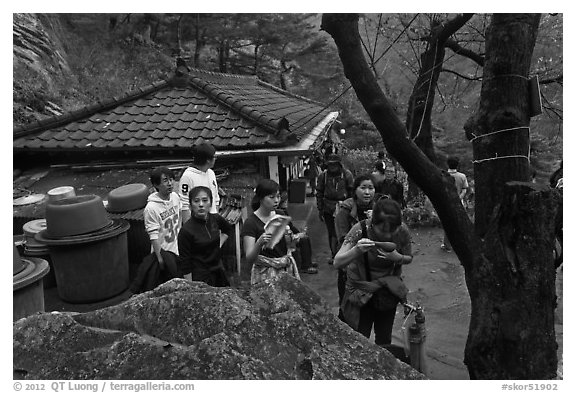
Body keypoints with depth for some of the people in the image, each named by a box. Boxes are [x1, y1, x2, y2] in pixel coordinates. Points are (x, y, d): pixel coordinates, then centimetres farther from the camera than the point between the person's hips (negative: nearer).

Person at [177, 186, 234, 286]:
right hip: (199, 278, -5)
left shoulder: (215, 219, -2)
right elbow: (185, 264, -13)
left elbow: (229, 229, 22)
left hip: (219, 273, 5)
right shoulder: (186, 230, -17)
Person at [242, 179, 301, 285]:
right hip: (266, 273, -5)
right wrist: (259, 243, -34)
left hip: (287, 268, 5)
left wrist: (294, 239, -6)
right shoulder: (251, 222, -12)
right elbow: (249, 259, -17)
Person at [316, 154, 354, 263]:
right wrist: (320, 209, 6)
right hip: (328, 209, 3)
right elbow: (319, 193, 7)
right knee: (331, 233, 10)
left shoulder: (347, 174, -4)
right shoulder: (323, 175, 0)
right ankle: (334, 255, 23)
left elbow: (352, 192, 1)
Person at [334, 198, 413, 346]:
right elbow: (337, 263, -27)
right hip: (360, 289, -2)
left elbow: (409, 258, 0)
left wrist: (398, 258, -24)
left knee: (384, 340, 17)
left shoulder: (402, 231, -19)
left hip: (388, 291, 3)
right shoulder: (360, 229, -27)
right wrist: (356, 250, -45)